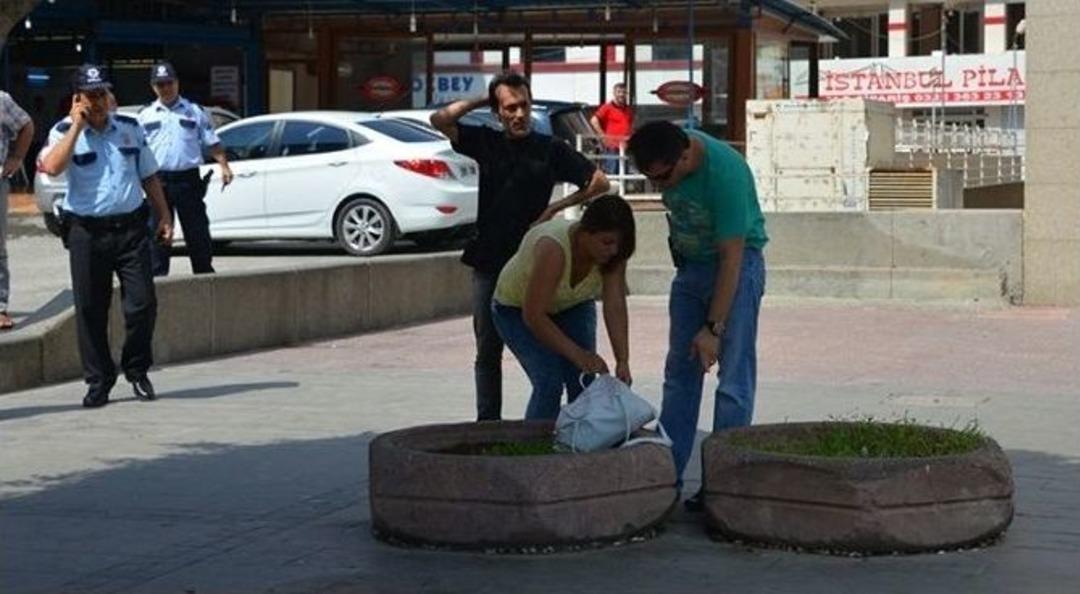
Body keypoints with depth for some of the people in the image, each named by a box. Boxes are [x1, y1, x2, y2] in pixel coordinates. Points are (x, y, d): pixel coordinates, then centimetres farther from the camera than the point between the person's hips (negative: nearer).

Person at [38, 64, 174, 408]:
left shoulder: (130, 128, 11)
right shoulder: (65, 132, 0)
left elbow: (148, 176, 18)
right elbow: (51, 167, -20)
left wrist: (164, 216, 10)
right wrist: (77, 125, -16)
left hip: (131, 227, 2)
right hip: (87, 231, -2)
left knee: (142, 302, -3)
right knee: (90, 309, 2)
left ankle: (137, 371, 16)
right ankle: (98, 381, 13)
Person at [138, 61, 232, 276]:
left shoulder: (194, 112, 7)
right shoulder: (145, 115, 9)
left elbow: (212, 143, 7)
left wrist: (224, 166, -5)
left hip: (188, 178, -1)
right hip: (158, 180, 1)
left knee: (197, 231, 4)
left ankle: (204, 273, 12)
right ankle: (157, 276, 9)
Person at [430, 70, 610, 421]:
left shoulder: (551, 149, 0)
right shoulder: (485, 143, 6)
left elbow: (600, 183, 2)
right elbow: (439, 120, -2)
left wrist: (555, 208, -4)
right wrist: (480, 101, -1)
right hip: (489, 264, 3)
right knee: (488, 351, 9)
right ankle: (488, 423, 16)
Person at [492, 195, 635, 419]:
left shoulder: (612, 252, -24)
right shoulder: (553, 247, -39)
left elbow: (615, 307, -25)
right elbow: (534, 316, -38)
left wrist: (623, 361, -34)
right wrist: (577, 354, -42)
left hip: (572, 306, 5)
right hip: (518, 309, -5)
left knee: (583, 381, -11)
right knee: (549, 383, -20)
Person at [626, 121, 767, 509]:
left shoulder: (725, 173, -31)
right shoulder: (663, 156, -10)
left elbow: (731, 258, -27)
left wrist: (713, 328, -25)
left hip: (735, 264, -7)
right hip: (689, 264, 7)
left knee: (733, 377, -9)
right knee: (679, 372, 7)